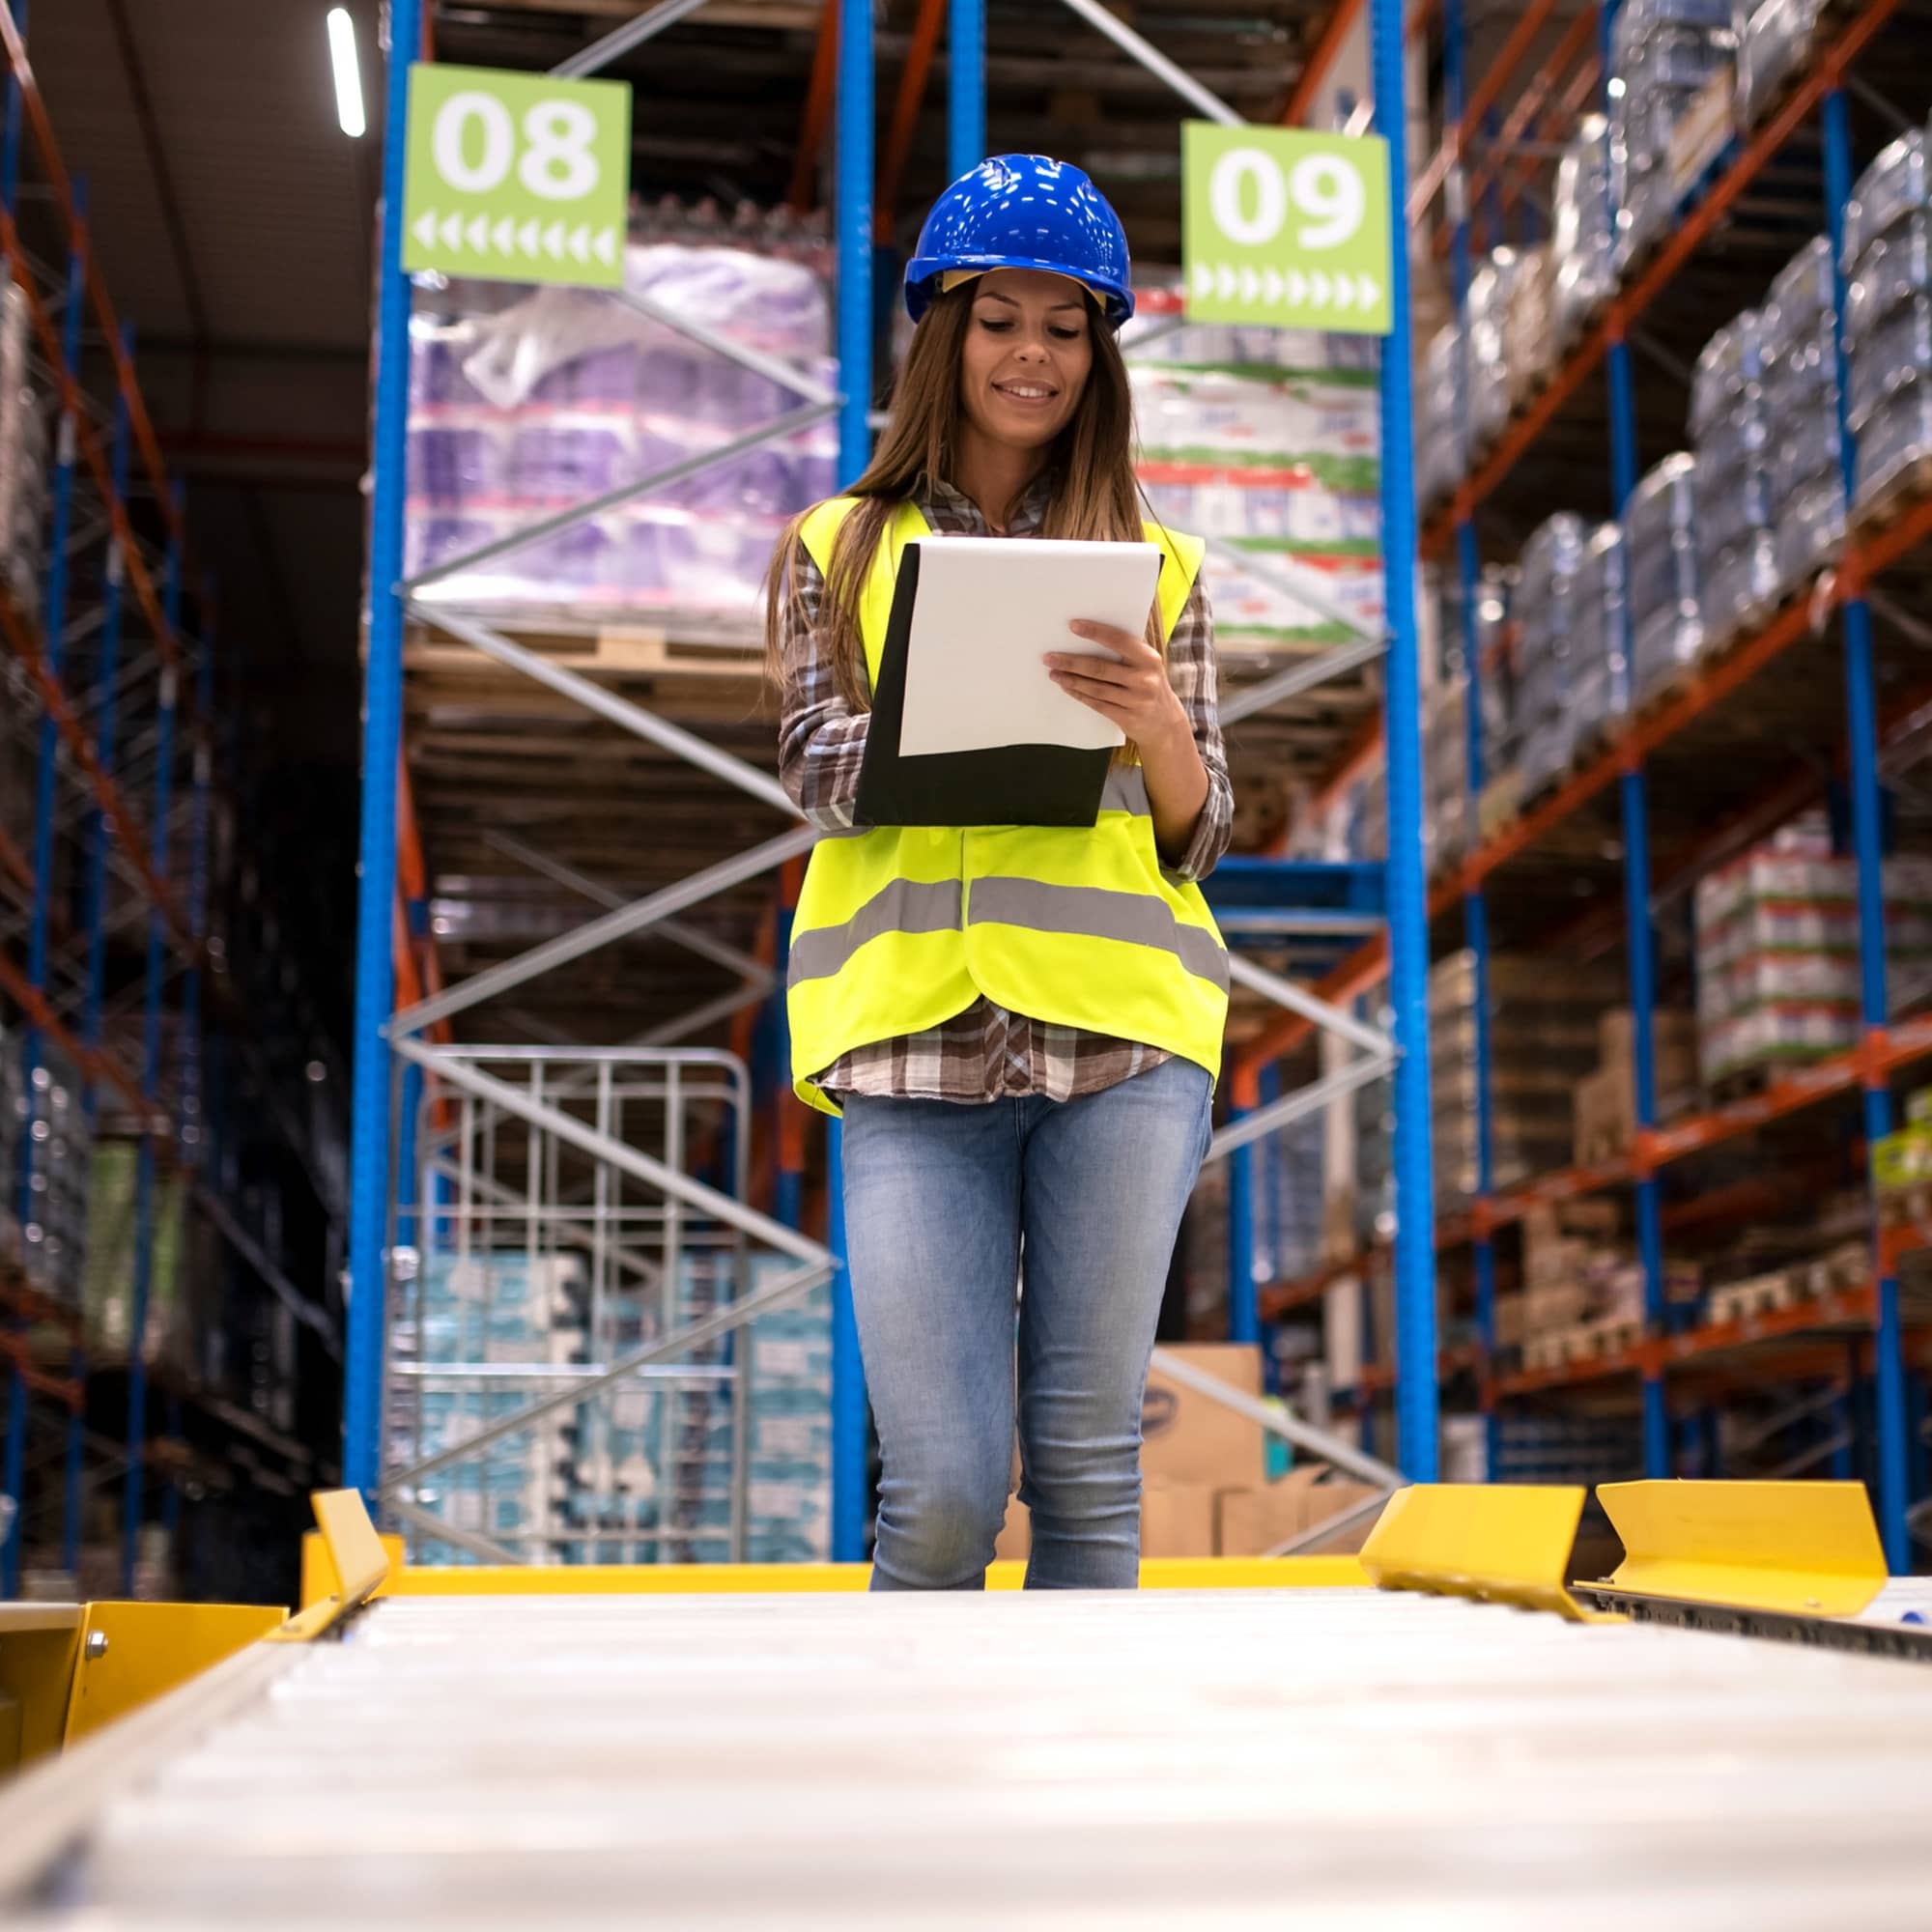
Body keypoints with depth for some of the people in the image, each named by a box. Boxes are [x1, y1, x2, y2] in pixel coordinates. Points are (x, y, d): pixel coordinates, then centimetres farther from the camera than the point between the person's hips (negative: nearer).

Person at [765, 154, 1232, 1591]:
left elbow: (1200, 837, 12)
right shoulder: (840, 552, 16)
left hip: (1122, 1038, 1)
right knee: (942, 1494, -6)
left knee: (1088, 1469, 1)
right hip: (915, 1042, -1)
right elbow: (821, 770, 2)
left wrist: (1160, 729, -11)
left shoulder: (1155, 568, 16)